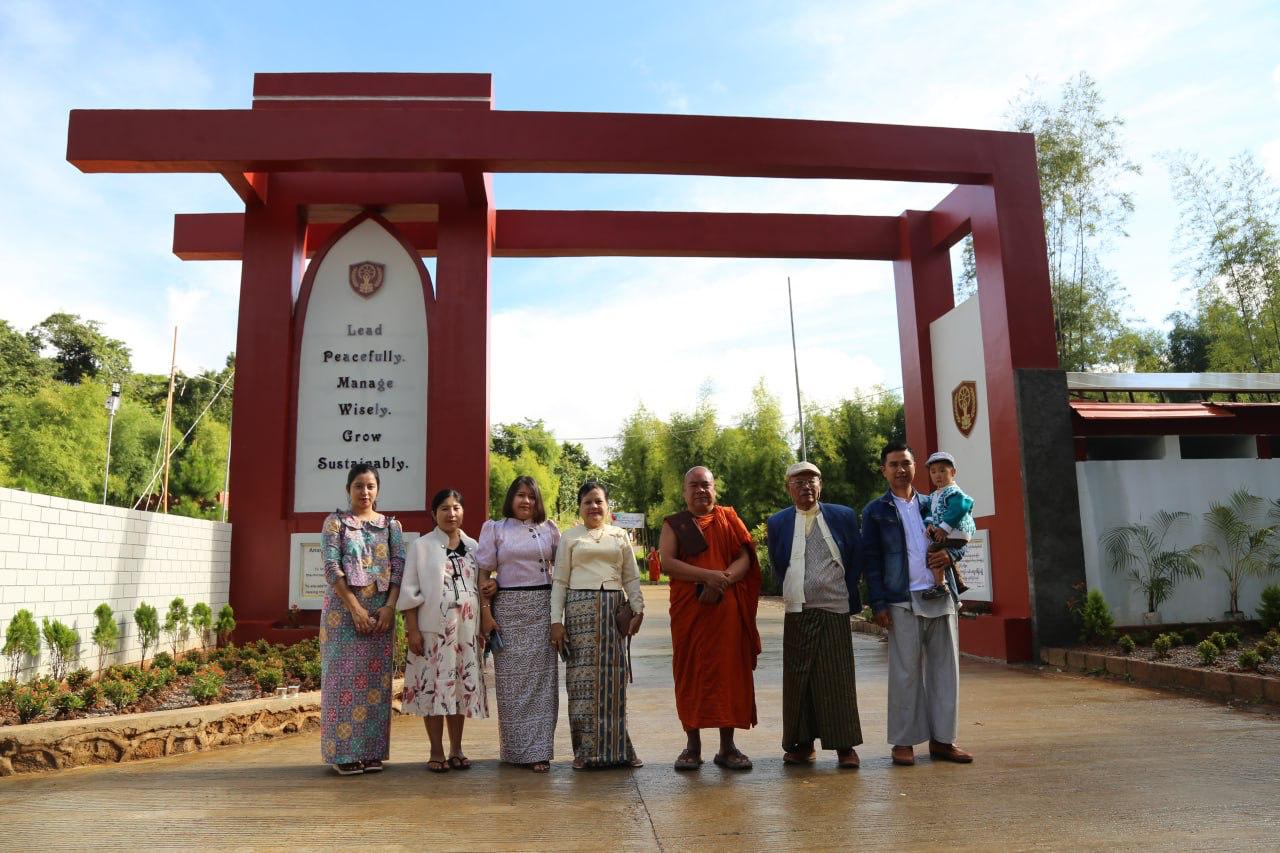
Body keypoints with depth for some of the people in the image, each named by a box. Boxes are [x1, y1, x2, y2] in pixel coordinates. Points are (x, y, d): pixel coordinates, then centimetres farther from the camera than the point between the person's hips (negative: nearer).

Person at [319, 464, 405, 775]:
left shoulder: (391, 525, 10)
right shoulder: (335, 522, 2)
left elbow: (399, 567, 3)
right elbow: (332, 567, -7)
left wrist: (389, 607, -10)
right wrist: (356, 609, -15)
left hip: (381, 610, 3)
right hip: (344, 609, -2)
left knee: (376, 677, 4)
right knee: (345, 675, -2)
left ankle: (372, 750, 12)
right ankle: (344, 751, 6)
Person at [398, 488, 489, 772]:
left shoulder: (472, 546, 11)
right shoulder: (421, 546, 1)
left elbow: (480, 589, 13)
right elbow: (410, 591, -3)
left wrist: (482, 628, 8)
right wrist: (412, 629, -10)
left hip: (466, 629, 3)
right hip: (433, 629, -3)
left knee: (460, 688, 7)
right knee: (433, 688, -1)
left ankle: (456, 750, 18)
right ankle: (437, 752, 11)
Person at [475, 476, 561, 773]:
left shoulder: (549, 529, 9)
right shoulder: (495, 529, 5)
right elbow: (484, 573, 1)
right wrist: (485, 612, -7)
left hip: (543, 606, 1)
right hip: (508, 607, -1)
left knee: (541, 677, 0)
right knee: (511, 678, 3)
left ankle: (538, 749, 7)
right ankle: (516, 749, 14)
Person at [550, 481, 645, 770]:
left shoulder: (620, 536, 13)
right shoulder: (570, 537, 8)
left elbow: (632, 578, 13)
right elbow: (559, 581, 5)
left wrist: (638, 610, 1)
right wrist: (556, 621, -2)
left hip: (614, 608, 2)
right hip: (580, 607, -1)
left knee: (613, 676, 3)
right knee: (583, 675, -3)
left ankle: (615, 746, 12)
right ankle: (585, 749, 7)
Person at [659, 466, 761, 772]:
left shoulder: (729, 519, 10)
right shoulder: (673, 525, 8)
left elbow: (745, 559, 0)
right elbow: (667, 561, -7)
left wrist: (721, 582, -17)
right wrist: (707, 576, -18)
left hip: (726, 609, 0)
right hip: (687, 610, 0)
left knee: (728, 672, 1)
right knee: (690, 672, 3)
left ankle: (727, 746, 11)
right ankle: (693, 745, 13)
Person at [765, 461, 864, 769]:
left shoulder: (843, 516, 3)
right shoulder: (778, 522, 5)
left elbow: (855, 561, 8)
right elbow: (778, 567, 12)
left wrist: (849, 598, 6)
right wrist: (794, 594, 8)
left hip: (835, 611, -1)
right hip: (796, 613, 1)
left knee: (838, 679, 0)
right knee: (798, 678, 5)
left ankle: (845, 746, 9)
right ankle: (803, 744, 16)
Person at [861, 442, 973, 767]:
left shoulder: (933, 504, 15)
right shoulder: (876, 511, 4)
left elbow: (960, 541, 20)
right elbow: (870, 560, 0)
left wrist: (951, 554, -5)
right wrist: (878, 603, -9)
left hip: (940, 597, 4)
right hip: (902, 602, -4)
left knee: (944, 668, 6)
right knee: (906, 671, -1)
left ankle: (942, 739, 16)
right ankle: (904, 741, 8)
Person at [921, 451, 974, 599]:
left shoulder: (953, 492, -13)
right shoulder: (933, 496, 17)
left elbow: (958, 509, -28)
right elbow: (930, 512, 16)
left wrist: (944, 528, -29)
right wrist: (929, 524, -7)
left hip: (955, 534, -11)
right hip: (944, 535, 11)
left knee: (933, 550, -23)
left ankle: (940, 586, -23)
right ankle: (959, 583, 42)